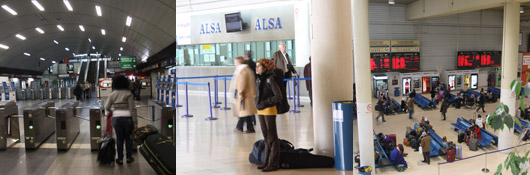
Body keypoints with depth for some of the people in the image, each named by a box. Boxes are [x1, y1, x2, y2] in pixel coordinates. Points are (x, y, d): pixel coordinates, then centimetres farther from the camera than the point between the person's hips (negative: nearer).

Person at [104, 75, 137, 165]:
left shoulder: (112, 94, 4)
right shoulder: (128, 94, -5)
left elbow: (107, 107, 4)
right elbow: (132, 109, -9)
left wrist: (110, 112, 27)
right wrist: (135, 122, -6)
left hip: (116, 118, 2)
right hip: (127, 118, -2)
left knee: (119, 139, 10)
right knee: (128, 138, 11)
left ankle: (120, 159, 16)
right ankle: (129, 158, 19)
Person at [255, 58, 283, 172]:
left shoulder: (270, 79, -14)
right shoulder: (258, 79, 9)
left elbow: (278, 96, -17)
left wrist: (264, 103, -16)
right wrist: (257, 102, 4)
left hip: (269, 110, -8)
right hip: (261, 110, 8)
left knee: (272, 137, 1)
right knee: (266, 137, 15)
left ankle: (273, 163, 10)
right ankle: (267, 161, 26)